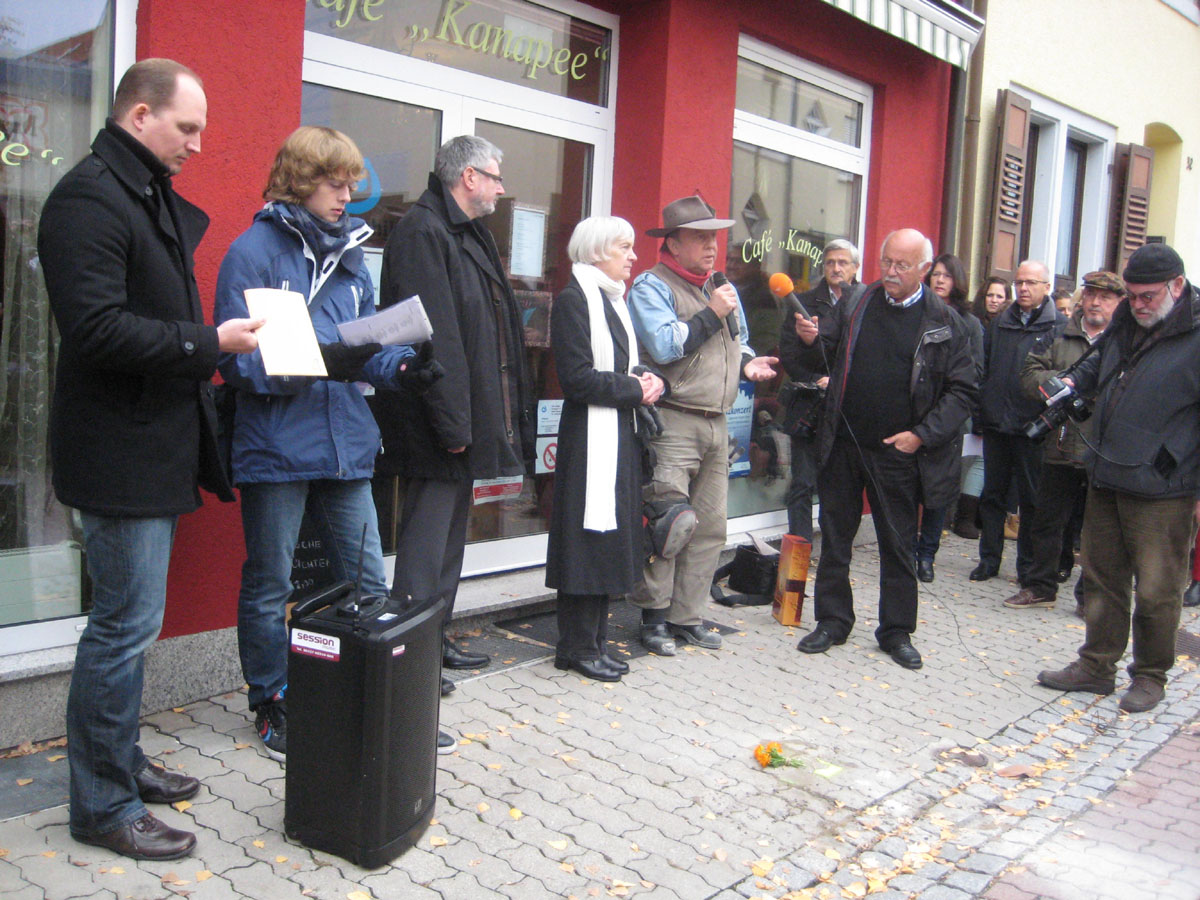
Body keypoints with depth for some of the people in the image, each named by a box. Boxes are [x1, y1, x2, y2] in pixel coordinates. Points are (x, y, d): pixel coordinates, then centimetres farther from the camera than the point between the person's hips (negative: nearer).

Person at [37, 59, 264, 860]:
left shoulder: (154, 198, 17)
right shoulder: (88, 199, -15)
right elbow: (97, 328, -24)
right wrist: (210, 342, -20)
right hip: (120, 453, -10)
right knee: (126, 626, -2)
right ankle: (103, 806, 12)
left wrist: (213, 339, 8)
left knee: (128, 621, 19)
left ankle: (120, 763, 34)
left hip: (155, 448, 10)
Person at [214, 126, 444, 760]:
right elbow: (237, 358, -13)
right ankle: (273, 709, 26)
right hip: (276, 450, -6)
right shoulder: (255, 250, -7)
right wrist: (319, 363, -25)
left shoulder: (349, 252, 12)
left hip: (345, 446, 6)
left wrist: (397, 367, -7)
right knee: (269, 589, 10)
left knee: (369, 585, 10)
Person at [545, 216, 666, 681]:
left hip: (621, 436, 9)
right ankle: (577, 647, 7)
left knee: (610, 539, 12)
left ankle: (595, 640, 21)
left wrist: (647, 379, 0)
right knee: (589, 536, -4)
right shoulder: (573, 300, -11)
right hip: (590, 437, -9)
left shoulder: (614, 300, 17)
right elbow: (577, 378, -18)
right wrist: (634, 389, -13)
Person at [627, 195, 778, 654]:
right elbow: (664, 346, -18)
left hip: (716, 424, 8)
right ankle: (654, 617, 5)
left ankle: (686, 616, 19)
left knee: (710, 529, 9)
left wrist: (747, 363, 6)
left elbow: (737, 342, 28)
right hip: (672, 423, -8)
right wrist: (711, 314, -14)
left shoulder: (722, 289, 20)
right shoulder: (652, 286, -4)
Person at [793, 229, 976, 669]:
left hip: (899, 453, -2)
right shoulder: (855, 305, 4)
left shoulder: (944, 322, -3)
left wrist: (922, 435, -12)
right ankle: (832, 621, 24)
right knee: (834, 538, 10)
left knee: (898, 545, 9)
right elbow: (829, 350, 14)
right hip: (842, 447, 2)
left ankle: (897, 631, 22)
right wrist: (812, 340, -10)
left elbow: (962, 390, -2)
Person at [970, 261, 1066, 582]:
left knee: (1031, 498, 5)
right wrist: (983, 406, 4)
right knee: (992, 493, 10)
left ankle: (1028, 565, 15)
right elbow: (983, 367, 14)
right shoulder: (999, 323, 12)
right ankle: (989, 559, 19)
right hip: (996, 423, 4)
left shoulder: (1060, 327, -1)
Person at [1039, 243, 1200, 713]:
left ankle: (1150, 675, 22)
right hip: (1106, 480, 7)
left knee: (1156, 591, 4)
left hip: (1162, 491, -7)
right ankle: (1097, 665, 27)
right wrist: (1074, 382, 14)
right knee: (1103, 578, 15)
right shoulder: (1125, 324, 12)